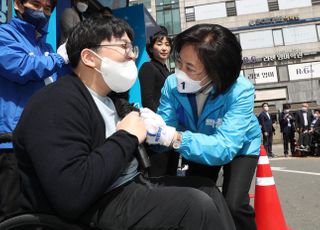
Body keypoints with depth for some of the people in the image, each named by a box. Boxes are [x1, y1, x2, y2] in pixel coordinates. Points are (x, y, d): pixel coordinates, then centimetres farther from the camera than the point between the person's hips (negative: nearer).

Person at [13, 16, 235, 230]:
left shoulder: (108, 97, 14)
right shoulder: (58, 103, -17)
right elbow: (70, 196, -30)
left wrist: (144, 131, 0)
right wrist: (127, 137, -20)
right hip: (94, 207, -9)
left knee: (207, 189, 6)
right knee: (197, 204, -19)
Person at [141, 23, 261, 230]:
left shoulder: (241, 92, -35)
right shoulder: (173, 84, -24)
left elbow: (224, 147, -44)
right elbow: (166, 132, -27)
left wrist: (173, 138, -57)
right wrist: (149, 127, -50)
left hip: (240, 147, -3)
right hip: (203, 147, 4)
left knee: (233, 205, -19)